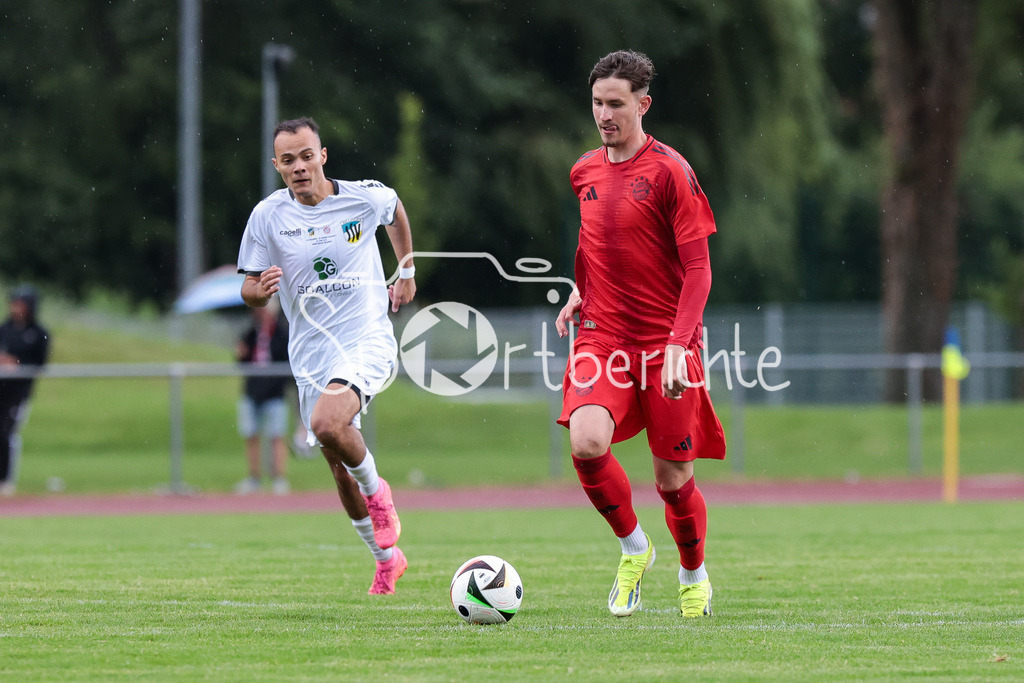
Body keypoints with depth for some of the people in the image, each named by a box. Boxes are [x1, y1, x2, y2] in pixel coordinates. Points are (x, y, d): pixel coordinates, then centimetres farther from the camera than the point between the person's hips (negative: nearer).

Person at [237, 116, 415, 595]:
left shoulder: (364, 197, -6)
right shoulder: (267, 216, -5)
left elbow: (395, 209, 19)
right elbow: (249, 289, 0)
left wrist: (407, 271, 22)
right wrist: (260, 290, -23)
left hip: (368, 339, -3)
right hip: (311, 354, 3)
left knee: (327, 423, -31)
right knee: (340, 469, 10)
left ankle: (377, 492, -2)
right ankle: (387, 559, 31)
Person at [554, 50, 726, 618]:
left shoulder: (670, 172, -9)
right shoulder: (584, 172, 9)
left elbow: (697, 268, -11)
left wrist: (678, 343, -22)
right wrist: (581, 293, 11)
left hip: (664, 343, -4)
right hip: (601, 339, 4)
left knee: (673, 476, 2)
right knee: (586, 443, -22)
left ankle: (693, 574, 32)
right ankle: (633, 549, 3)